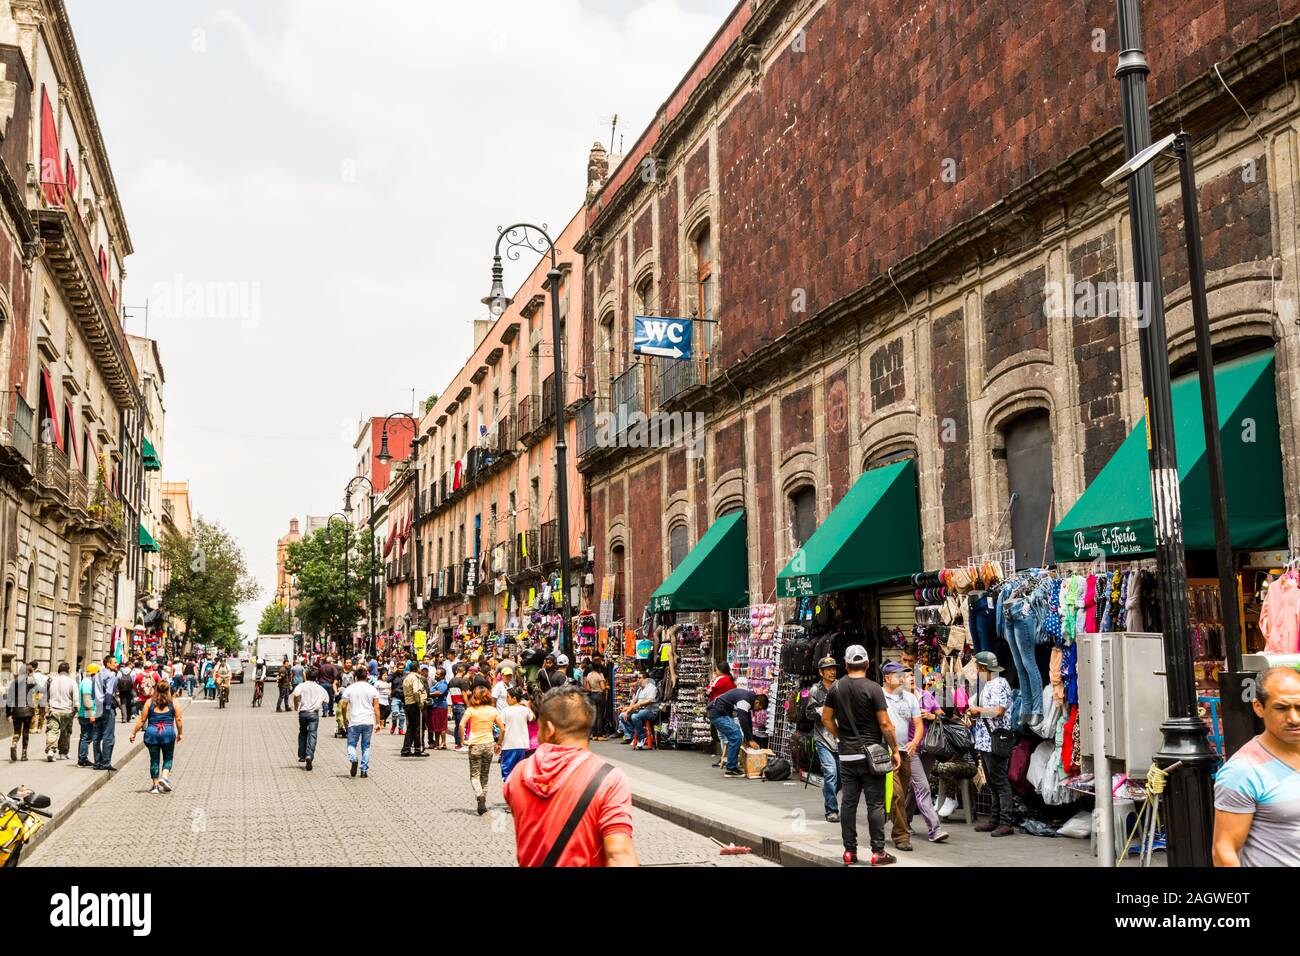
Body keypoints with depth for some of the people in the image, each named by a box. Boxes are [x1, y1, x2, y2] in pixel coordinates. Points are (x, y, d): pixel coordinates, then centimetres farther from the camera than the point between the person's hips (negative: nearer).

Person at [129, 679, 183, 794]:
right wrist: (179, 733, 13)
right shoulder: (173, 702, 2)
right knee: (168, 758, 13)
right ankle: (165, 776, -10)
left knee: (154, 760, 10)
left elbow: (142, 720, 3)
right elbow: (178, 719, 1)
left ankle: (155, 785, 12)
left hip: (152, 733, 1)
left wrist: (134, 732, 12)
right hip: (168, 732, -1)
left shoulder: (150, 702, 3)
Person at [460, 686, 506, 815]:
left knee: (475, 775, 3)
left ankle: (479, 795, -23)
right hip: (489, 744, 3)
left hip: (475, 745, -3)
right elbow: (502, 728, 2)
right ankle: (483, 804, 14)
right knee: (484, 776, 14)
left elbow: (462, 724, -18)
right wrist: (499, 744, 11)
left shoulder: (471, 710, -4)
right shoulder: (493, 710, 3)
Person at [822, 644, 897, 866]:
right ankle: (878, 852, 3)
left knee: (848, 802, 7)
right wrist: (894, 749, -2)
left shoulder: (835, 688, 4)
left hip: (846, 754, 4)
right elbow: (885, 724, -12)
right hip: (871, 754, -4)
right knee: (875, 803, 1)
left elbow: (826, 718, 10)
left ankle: (849, 851, 12)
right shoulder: (873, 688, -10)